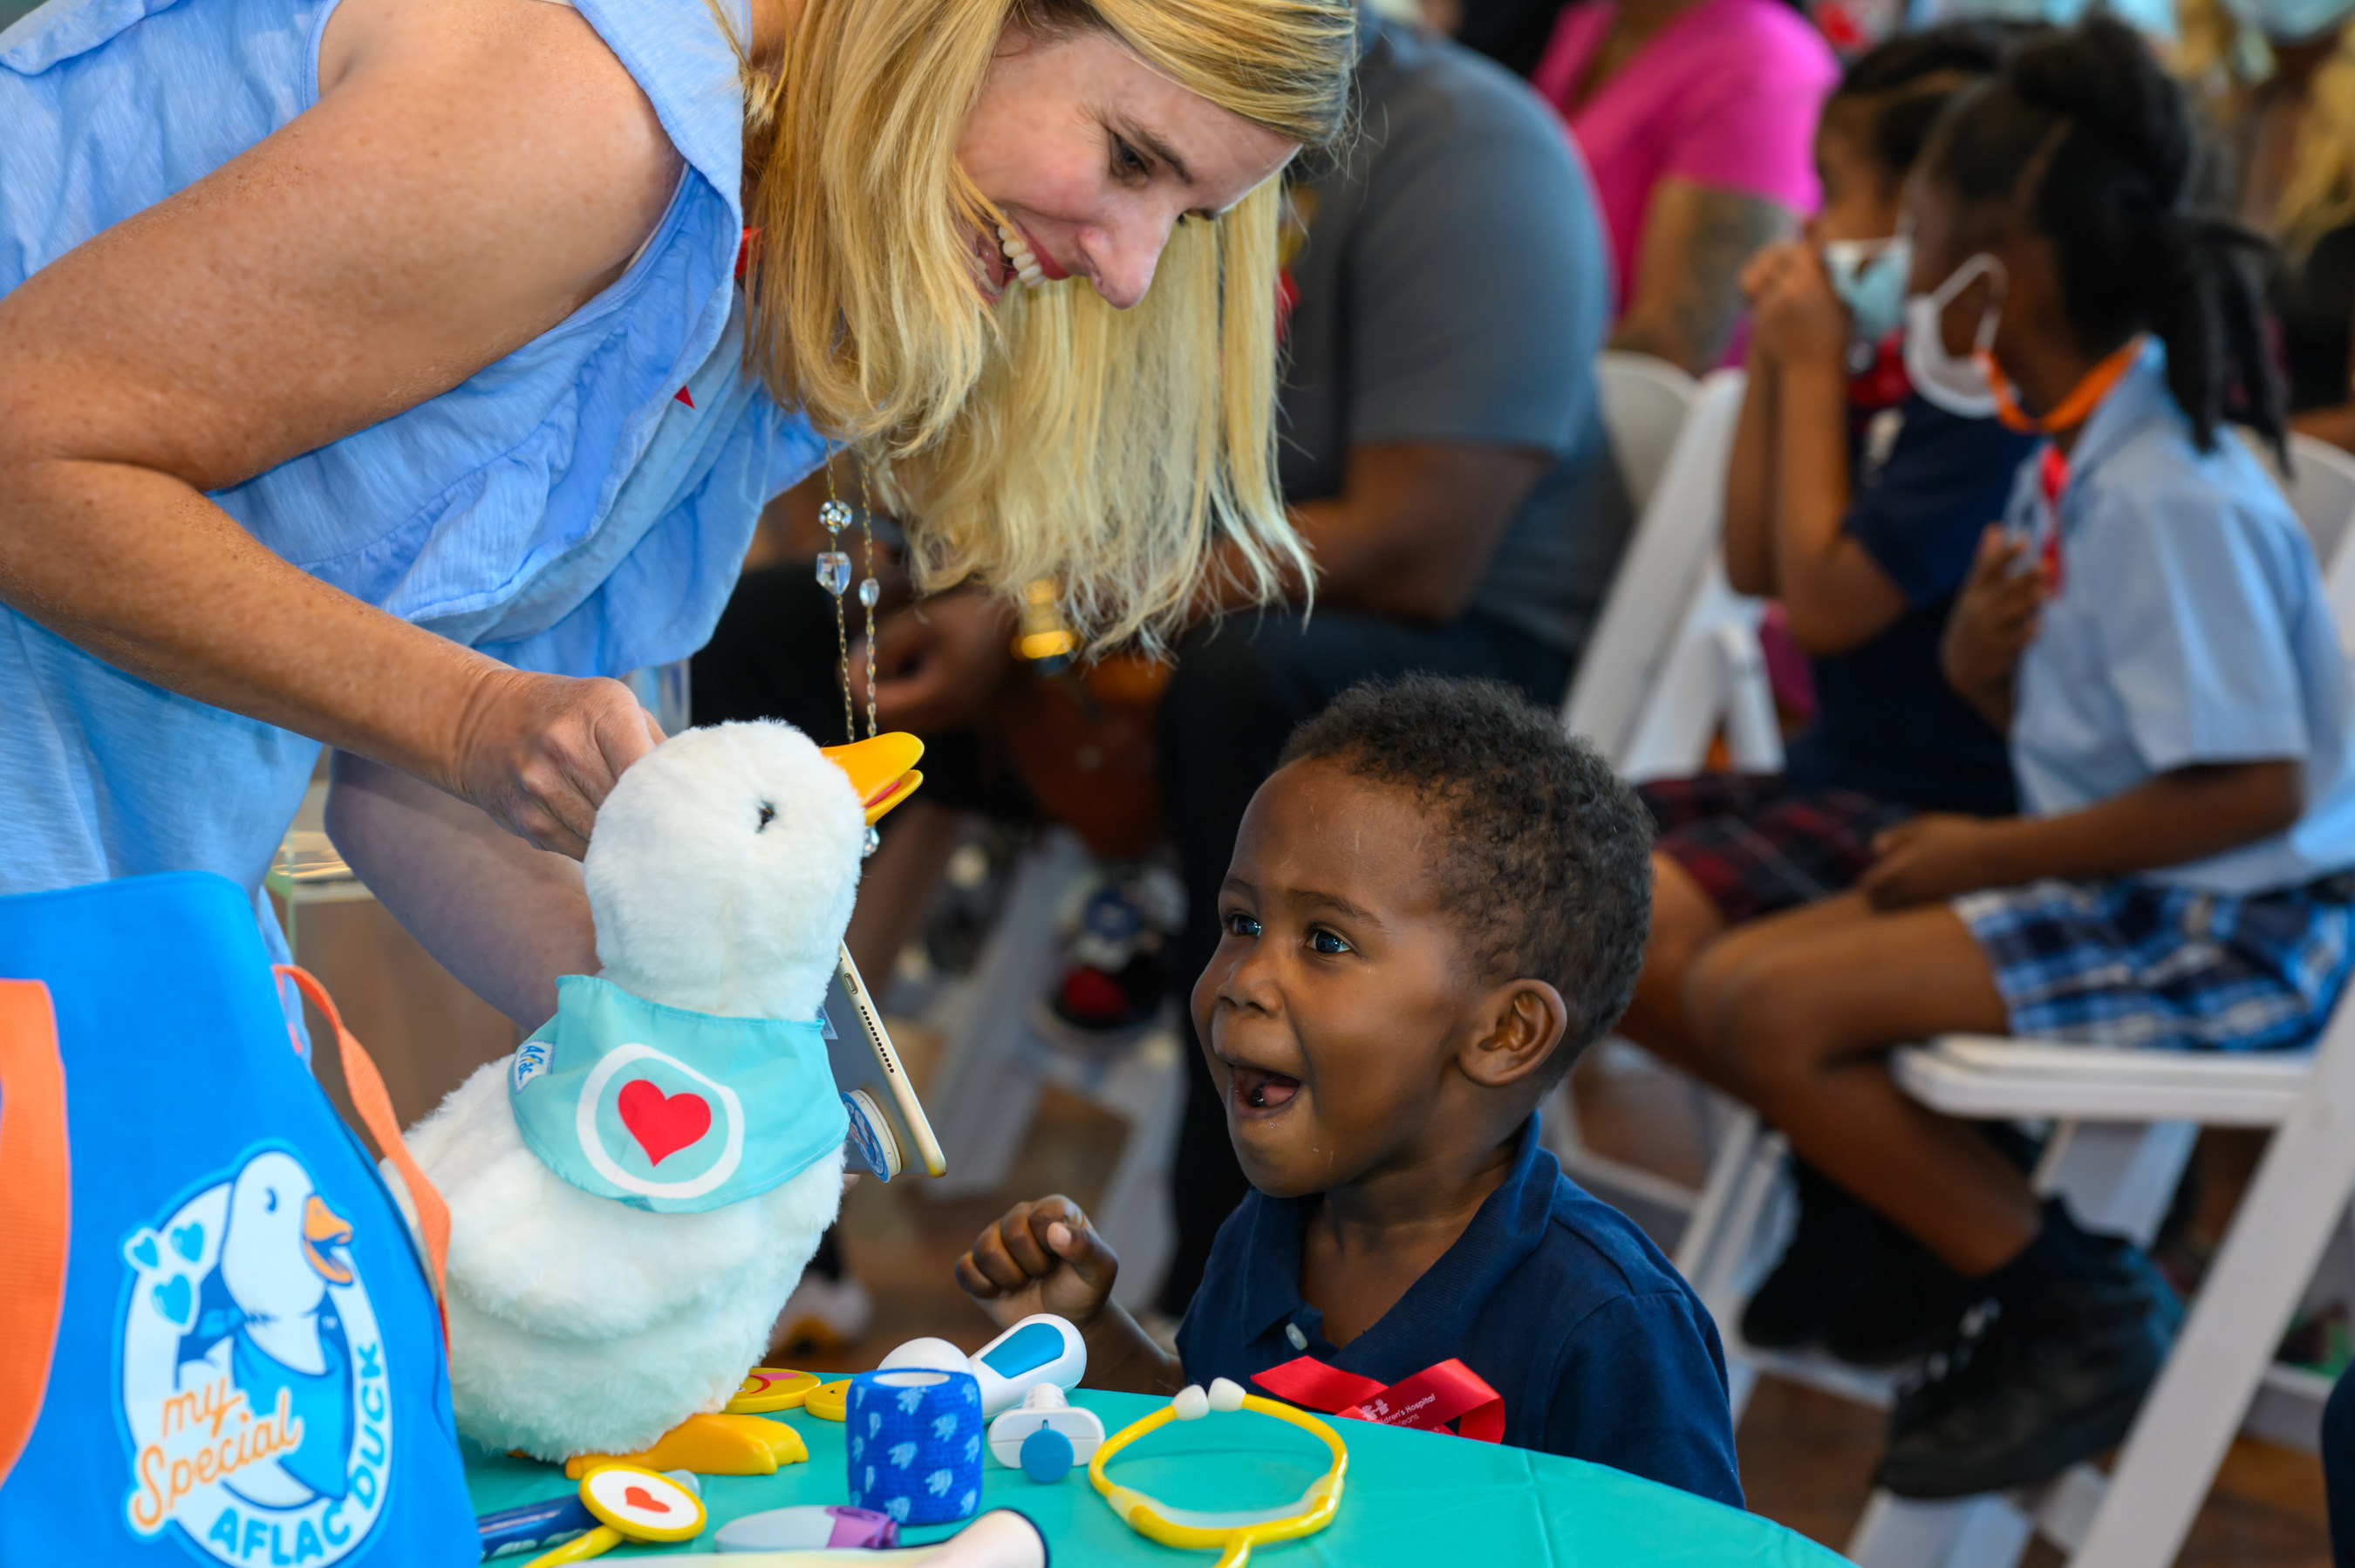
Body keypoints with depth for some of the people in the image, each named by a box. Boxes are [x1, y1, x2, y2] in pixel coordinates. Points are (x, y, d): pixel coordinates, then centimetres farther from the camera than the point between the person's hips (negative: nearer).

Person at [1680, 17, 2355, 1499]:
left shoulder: (2167, 497, -22)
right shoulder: (2077, 457, 7)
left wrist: (1998, 854, -16)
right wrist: (1985, 660, -6)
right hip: (2128, 892, 10)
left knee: (1770, 1011, -18)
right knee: (1730, 977, 5)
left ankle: (2079, 1308, -5)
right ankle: (2030, 1285, 12)